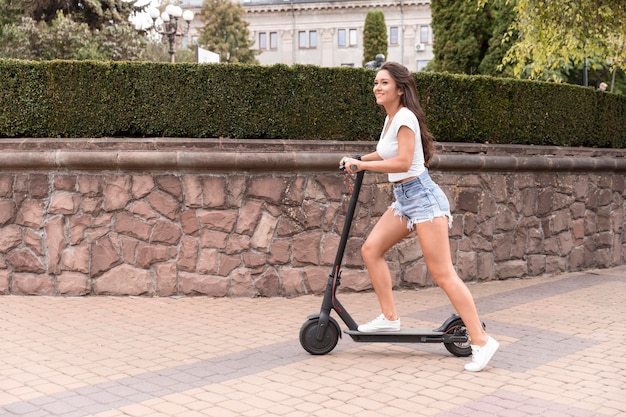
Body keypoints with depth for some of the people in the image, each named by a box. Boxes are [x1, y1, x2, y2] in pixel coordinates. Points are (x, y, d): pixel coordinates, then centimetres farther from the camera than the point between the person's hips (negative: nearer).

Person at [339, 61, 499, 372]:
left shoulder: (404, 117, -14)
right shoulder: (390, 117, 14)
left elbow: (402, 162, -23)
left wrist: (361, 164, -17)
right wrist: (358, 160, 18)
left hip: (422, 197, -10)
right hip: (403, 199, 10)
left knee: (442, 274, -11)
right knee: (371, 249, 4)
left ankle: (481, 342, -9)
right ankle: (389, 317, 12)